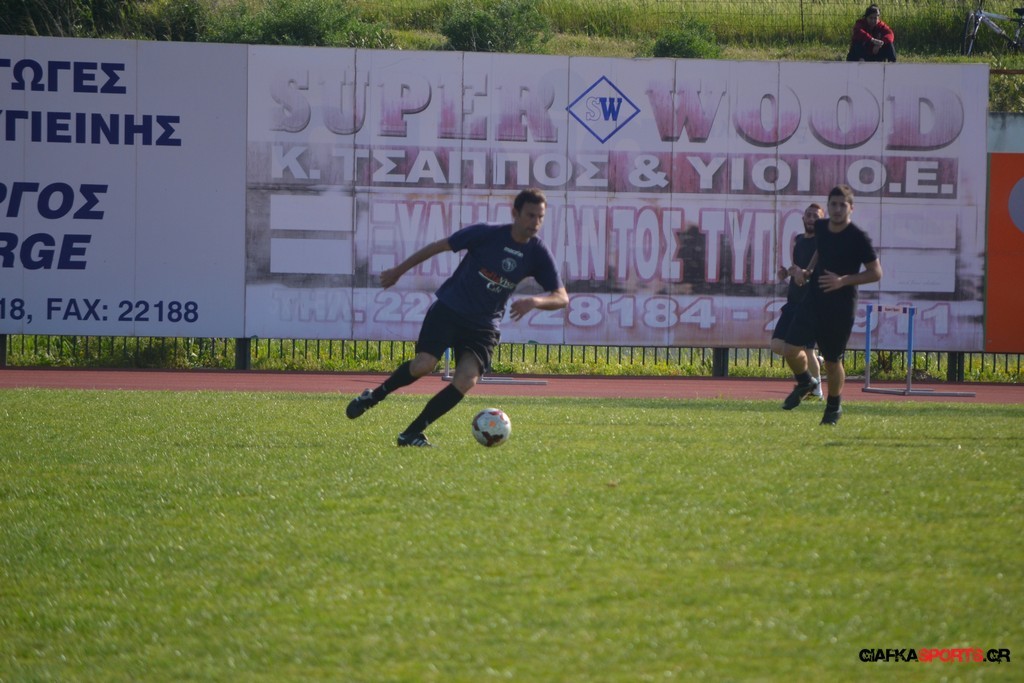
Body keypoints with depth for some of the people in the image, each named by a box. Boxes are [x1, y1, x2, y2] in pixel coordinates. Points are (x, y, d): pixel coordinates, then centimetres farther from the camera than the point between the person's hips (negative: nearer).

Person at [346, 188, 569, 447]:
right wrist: (399, 270, 6)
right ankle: (373, 396, 7)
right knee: (424, 365, -21)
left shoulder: (538, 253, -5)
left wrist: (534, 301, -28)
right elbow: (440, 246, 0)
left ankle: (412, 434, -8)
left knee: (466, 380, -19)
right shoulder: (486, 234, -11)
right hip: (449, 309, -3)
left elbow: (561, 298, -5)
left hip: (484, 326, 3)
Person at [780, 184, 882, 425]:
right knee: (791, 349, -10)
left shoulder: (859, 238, -13)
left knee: (832, 362, 5)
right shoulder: (820, 227, 4)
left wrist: (843, 281, -19)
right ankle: (805, 383, 20)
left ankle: (834, 406, 29)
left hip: (841, 308, -4)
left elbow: (876, 273, -10)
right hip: (813, 300, 4)